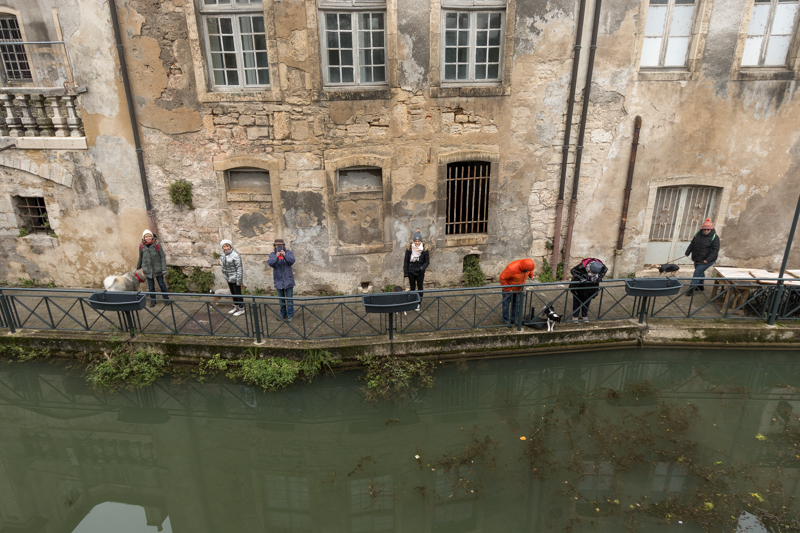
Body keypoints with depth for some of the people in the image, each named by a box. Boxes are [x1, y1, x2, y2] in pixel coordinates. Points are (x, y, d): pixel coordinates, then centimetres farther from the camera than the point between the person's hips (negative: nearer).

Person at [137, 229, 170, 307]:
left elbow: (162, 257, -7)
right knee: (151, 286, 11)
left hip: (157, 269, -2)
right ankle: (152, 300, 25)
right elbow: (140, 258, 12)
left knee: (161, 284, 8)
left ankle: (166, 298, 25)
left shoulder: (157, 244, -11)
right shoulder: (141, 246, -4)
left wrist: (164, 269, -10)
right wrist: (137, 268, 22)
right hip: (147, 269, 2)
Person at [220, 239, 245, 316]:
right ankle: (236, 307, 35)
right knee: (232, 293, 19)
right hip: (228, 277, 8)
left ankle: (241, 309, 12)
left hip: (235, 277, -8)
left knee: (237, 293, 0)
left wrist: (239, 280, -23)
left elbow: (239, 268, -22)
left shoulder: (235, 255, -22)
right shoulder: (223, 254, 3)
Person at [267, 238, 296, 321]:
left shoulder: (288, 252, -2)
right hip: (278, 280, 2)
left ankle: (290, 314, 9)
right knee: (281, 299, 15)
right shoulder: (272, 254, 2)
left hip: (288, 280, -2)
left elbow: (292, 261, -16)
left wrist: (285, 255, -31)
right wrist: (276, 257, -31)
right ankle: (283, 314, 27)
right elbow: (270, 263, -14)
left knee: (289, 299, 0)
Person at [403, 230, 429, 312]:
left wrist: (421, 268, -22)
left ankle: (419, 303, 21)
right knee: (412, 287, 13)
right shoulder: (409, 248, -10)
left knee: (419, 287, 9)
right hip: (411, 272, 1)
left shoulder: (425, 249, -12)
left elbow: (427, 262, -5)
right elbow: (406, 261, -1)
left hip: (420, 272, -1)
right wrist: (405, 272, -2)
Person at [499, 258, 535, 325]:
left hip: (518, 289, 6)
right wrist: (508, 289, -24)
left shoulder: (527, 265, -19)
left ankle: (514, 319, 29)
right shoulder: (512, 268, -39)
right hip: (508, 289, -6)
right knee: (506, 304, 6)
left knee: (516, 304, 15)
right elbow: (502, 278, -29)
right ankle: (506, 320, 23)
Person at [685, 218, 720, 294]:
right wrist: (687, 253, 3)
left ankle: (692, 288, -6)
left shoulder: (715, 237, -15)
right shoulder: (698, 234, 1)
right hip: (697, 259, 6)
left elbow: (715, 250, -17)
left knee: (697, 272, -12)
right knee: (700, 272, 20)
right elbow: (692, 244, 11)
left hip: (707, 260, -6)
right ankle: (701, 286, 38)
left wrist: (707, 260, -25)